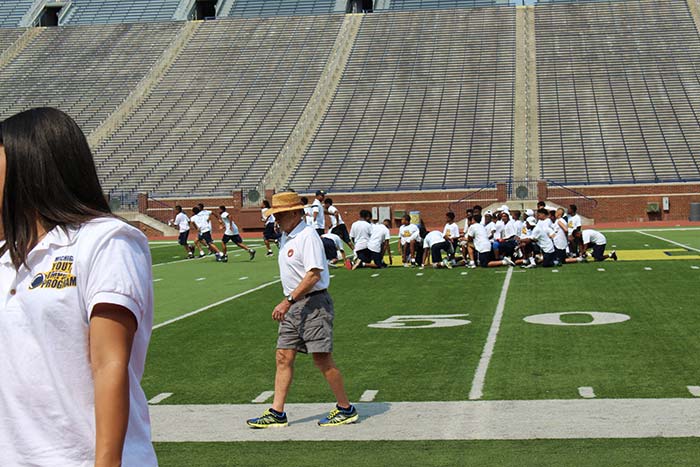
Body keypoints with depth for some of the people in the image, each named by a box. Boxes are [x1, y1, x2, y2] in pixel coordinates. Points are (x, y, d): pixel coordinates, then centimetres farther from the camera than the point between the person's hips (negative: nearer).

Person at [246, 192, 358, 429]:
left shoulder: (308, 236, -15)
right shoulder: (285, 237, 15)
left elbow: (313, 275, -22)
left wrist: (287, 302, -23)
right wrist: (288, 303, 18)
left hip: (314, 303, -9)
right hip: (293, 305, 9)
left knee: (322, 358, -6)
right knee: (283, 358, 6)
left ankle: (346, 409, 7)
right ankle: (277, 413, 9)